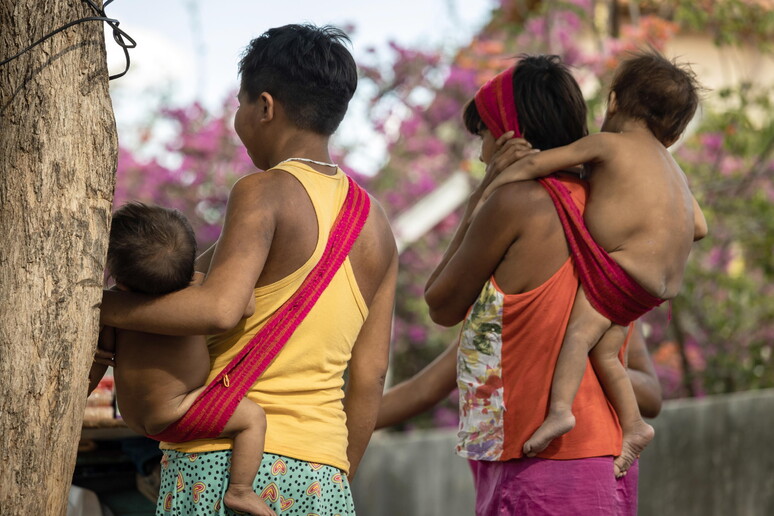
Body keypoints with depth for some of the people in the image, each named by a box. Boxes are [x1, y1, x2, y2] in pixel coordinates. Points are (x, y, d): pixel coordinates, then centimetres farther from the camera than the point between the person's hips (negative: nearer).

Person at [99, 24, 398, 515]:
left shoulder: (265, 193, -6)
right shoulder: (376, 227, 14)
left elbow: (218, 308, -22)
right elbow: (370, 374, 14)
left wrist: (95, 305, -13)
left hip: (224, 460, -6)